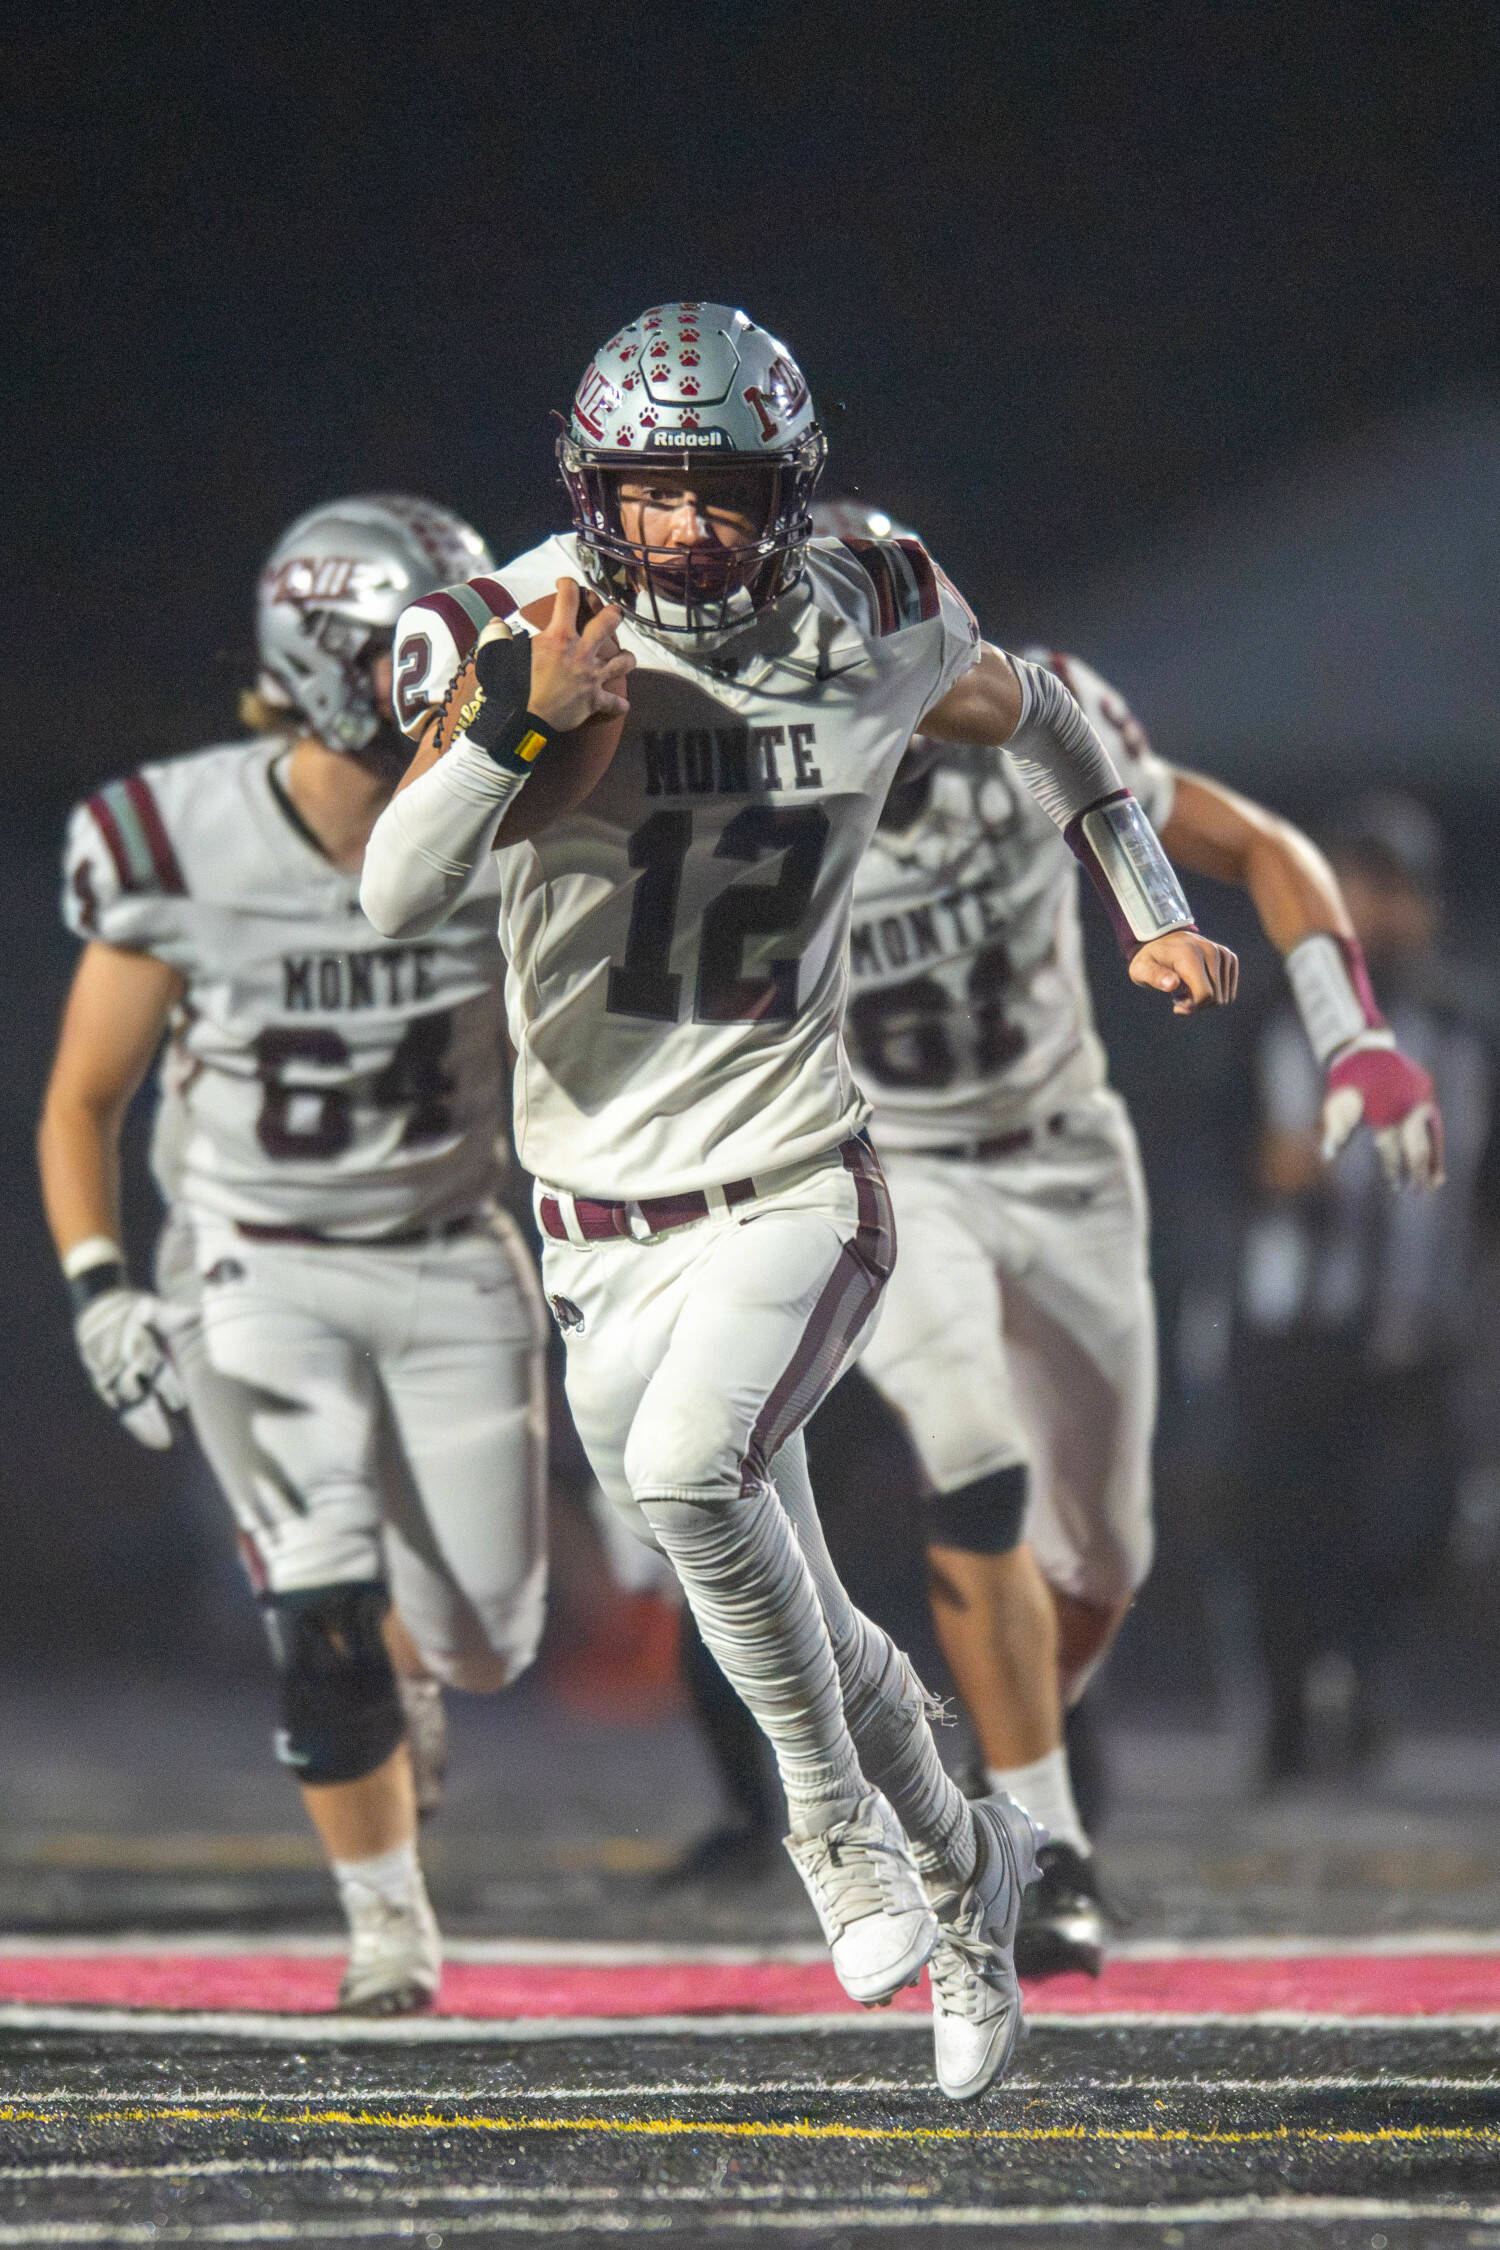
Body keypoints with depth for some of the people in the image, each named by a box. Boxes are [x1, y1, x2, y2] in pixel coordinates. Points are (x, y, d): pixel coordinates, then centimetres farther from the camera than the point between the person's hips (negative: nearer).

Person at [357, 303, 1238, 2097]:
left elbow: (1029, 715, 19)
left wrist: (1153, 909, 18)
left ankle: (838, 1817, -10)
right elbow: (394, 899, -24)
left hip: (795, 1188, -2)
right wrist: (520, 723, -37)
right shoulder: (522, 638, -12)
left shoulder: (873, 629, -4)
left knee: (688, 1471, -30)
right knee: (773, 1612, 12)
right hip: (607, 1222, 2)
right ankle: (960, 1862, 38)